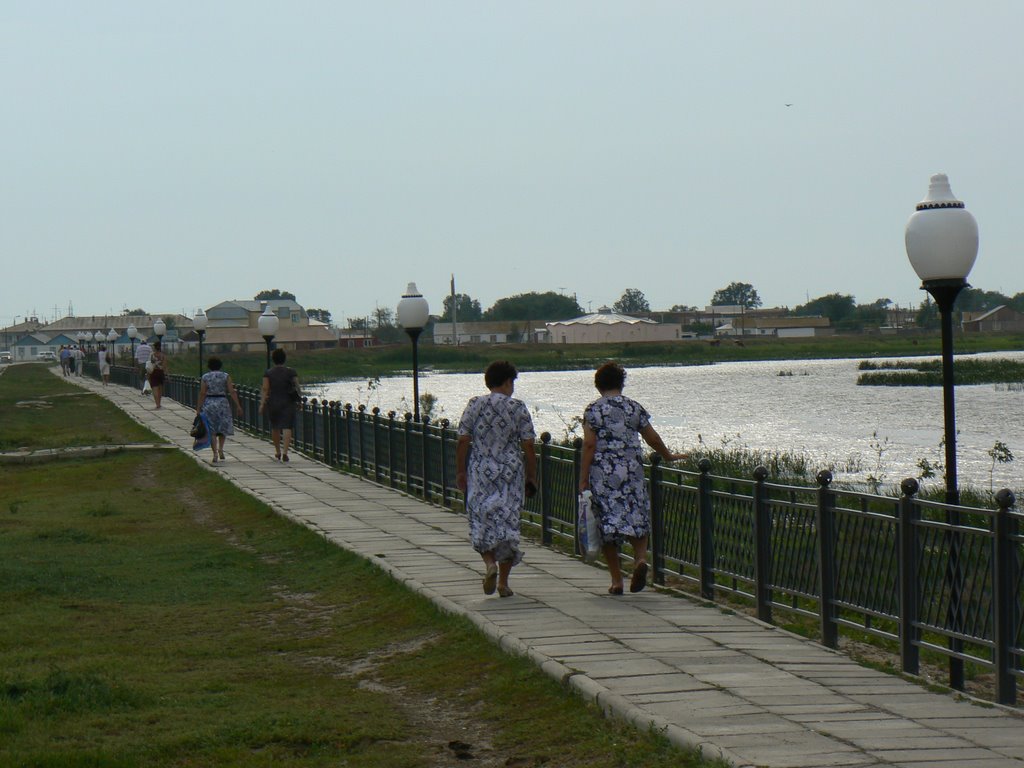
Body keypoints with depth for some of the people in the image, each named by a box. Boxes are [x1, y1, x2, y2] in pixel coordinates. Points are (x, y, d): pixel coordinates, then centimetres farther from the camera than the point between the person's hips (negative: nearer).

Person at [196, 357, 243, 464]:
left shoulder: (205, 377, -2)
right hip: (222, 403, 0)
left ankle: (215, 453, -6)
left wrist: (198, 409, -3)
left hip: (208, 404, 0)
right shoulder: (225, 376, 0)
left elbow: (202, 393, -6)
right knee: (223, 427, 16)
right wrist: (238, 406, -4)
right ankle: (220, 448, -3)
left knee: (211, 431, 4)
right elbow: (232, 392, -6)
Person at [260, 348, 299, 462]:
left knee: (274, 427, 17)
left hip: (272, 403, 1)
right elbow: (297, 387, -3)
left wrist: (262, 404, -8)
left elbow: (265, 389, -8)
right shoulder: (291, 372, -1)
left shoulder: (268, 373, -1)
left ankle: (277, 452, 26)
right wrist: (299, 394, 17)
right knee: (286, 427, -5)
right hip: (288, 403, -1)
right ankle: (285, 452, -20)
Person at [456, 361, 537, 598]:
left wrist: (460, 471, 8)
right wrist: (532, 478, 6)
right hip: (511, 472, 0)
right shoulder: (518, 408, -3)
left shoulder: (475, 405, -1)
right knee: (508, 521, 7)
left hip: (480, 472, 0)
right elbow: (528, 447, -3)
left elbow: (463, 441, -2)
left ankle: (490, 563, -17)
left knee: (481, 520, 9)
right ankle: (503, 581, 7)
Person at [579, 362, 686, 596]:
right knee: (637, 519, 11)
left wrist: (583, 479, -6)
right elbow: (652, 438, 11)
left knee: (607, 522, 5)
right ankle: (640, 559, -17)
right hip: (632, 471, 2)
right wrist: (669, 456, 29)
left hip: (602, 473, -2)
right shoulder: (634, 407, 5)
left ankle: (616, 581, 4)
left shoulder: (593, 410, -3)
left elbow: (589, 445, -8)